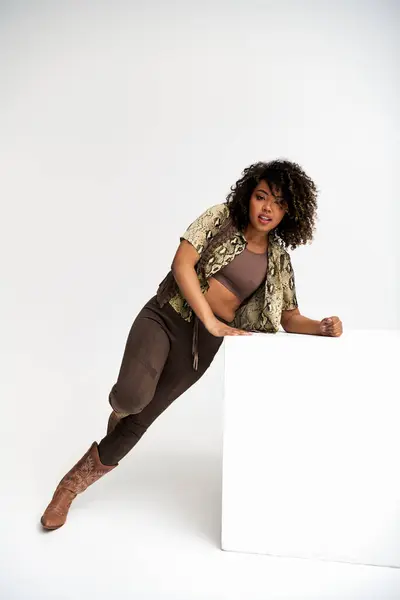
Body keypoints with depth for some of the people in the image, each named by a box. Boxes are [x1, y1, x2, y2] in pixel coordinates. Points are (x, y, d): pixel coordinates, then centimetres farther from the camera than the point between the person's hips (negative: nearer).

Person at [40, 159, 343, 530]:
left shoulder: (279, 259, 8)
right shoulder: (220, 218, -2)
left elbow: (290, 317, 10)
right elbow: (182, 265, -12)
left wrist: (321, 327, -11)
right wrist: (212, 321, -19)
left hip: (202, 343, 3)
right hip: (165, 316, -2)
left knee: (142, 418, 4)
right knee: (132, 396, -26)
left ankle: (71, 485, 25)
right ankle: (121, 402, 16)